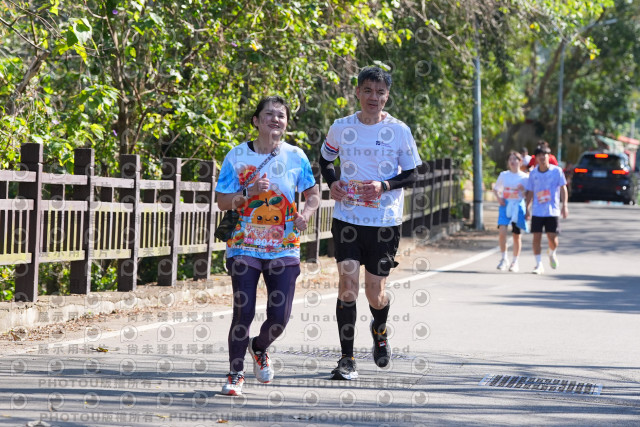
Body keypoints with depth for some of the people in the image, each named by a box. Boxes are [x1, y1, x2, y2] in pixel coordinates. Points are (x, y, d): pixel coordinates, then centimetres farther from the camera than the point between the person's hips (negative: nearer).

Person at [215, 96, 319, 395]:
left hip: (283, 249, 2)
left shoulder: (296, 157, 3)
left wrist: (306, 213, -7)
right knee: (243, 311, -10)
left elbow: (313, 193, 13)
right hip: (244, 246, -2)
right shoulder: (237, 156, -1)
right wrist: (248, 193, -17)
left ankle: (259, 348, 32)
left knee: (280, 316, -2)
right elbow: (222, 202, 0)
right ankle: (236, 373, 7)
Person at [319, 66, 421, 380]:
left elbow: (412, 173, 3)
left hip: (385, 222, -1)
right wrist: (332, 183, 0)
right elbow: (325, 158, 20)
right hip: (347, 218, 1)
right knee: (347, 285, -11)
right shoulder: (341, 128, 3)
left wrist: (384, 185, -15)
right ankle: (347, 359, -4)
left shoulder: (399, 130, -2)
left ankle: (379, 330, 40)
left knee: (375, 293, 4)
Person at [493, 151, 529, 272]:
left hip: (518, 206, -1)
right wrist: (498, 197, -1)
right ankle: (504, 258, -5)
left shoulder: (525, 177, 4)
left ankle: (515, 262, 17)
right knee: (502, 230, -19)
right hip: (505, 205, 1)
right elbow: (495, 189, 18)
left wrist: (523, 190, -15)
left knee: (516, 235, 4)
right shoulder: (503, 175, 8)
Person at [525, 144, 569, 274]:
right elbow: (530, 192, 12)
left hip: (552, 211, -2)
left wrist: (564, 205, -9)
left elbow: (563, 188, -1)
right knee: (536, 237, -4)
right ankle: (539, 265, 4)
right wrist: (527, 208, 7)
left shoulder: (557, 171, -2)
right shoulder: (533, 173, 5)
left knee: (552, 238, -4)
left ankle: (552, 254, 30)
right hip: (537, 211, 2)